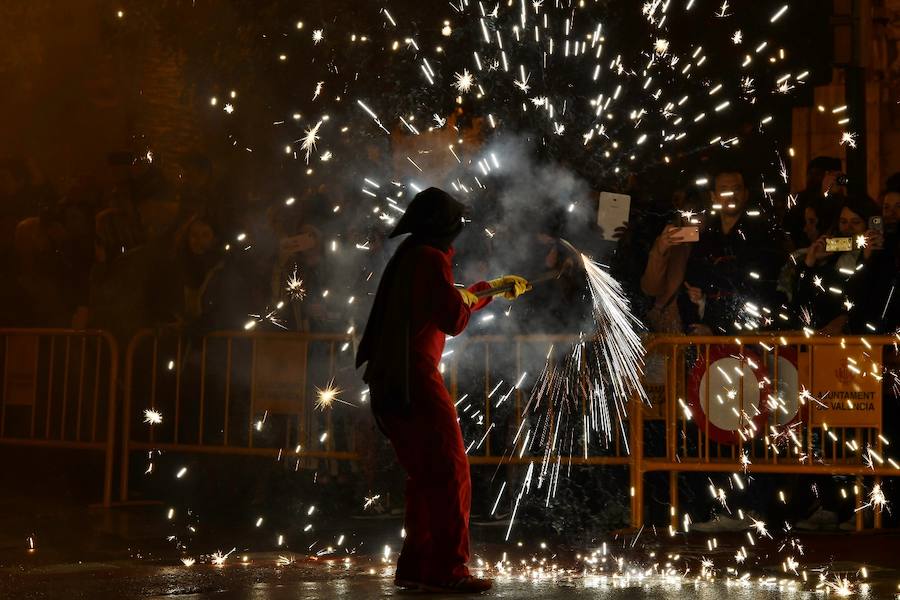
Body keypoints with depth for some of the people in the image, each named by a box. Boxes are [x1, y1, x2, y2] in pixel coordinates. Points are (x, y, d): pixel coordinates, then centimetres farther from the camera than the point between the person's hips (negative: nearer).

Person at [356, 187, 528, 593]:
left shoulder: (409, 257, 19)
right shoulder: (431, 259, -11)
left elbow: (448, 302, 31)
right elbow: (454, 319, -12)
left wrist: (493, 288, 38)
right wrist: (473, 294, 8)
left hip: (391, 381, 10)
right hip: (415, 378, -10)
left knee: (426, 476, 15)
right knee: (451, 474, -7)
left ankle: (416, 566, 17)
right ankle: (447, 570, -8)